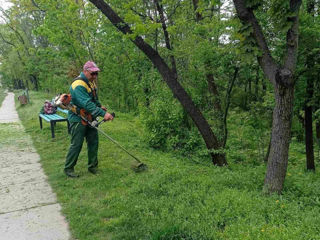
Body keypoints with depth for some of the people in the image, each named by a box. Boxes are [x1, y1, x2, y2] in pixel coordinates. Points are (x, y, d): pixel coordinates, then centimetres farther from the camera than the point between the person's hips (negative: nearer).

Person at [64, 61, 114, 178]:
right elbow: (87, 104, -33)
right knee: (76, 145, -2)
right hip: (78, 119, -9)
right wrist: (103, 113, -38)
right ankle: (68, 168, 14)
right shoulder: (79, 85, -24)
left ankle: (93, 167, 23)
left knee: (93, 142, 10)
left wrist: (99, 106, 6)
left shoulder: (91, 82, 7)